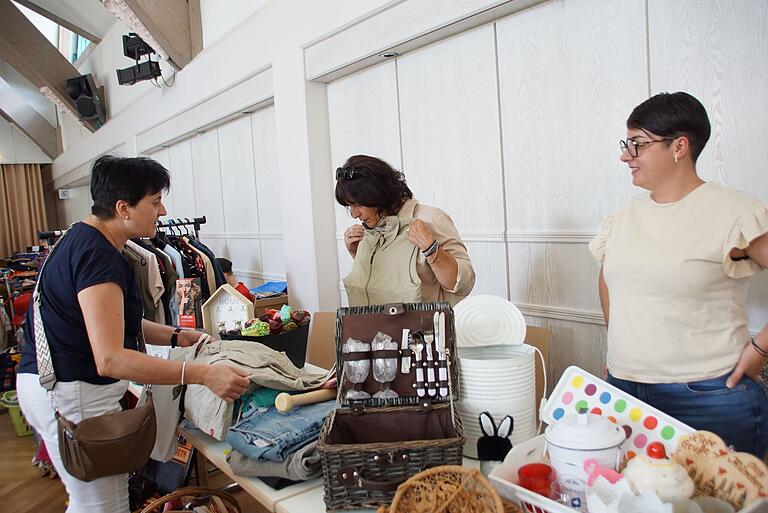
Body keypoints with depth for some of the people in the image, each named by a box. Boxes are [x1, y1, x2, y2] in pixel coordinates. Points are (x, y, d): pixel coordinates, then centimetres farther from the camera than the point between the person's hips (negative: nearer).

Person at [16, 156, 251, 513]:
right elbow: (109, 359, -32)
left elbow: (113, 321, 16)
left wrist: (176, 336, 6)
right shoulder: (99, 256, -23)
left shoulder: (84, 238, 10)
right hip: (73, 393, -10)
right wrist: (203, 375, -36)